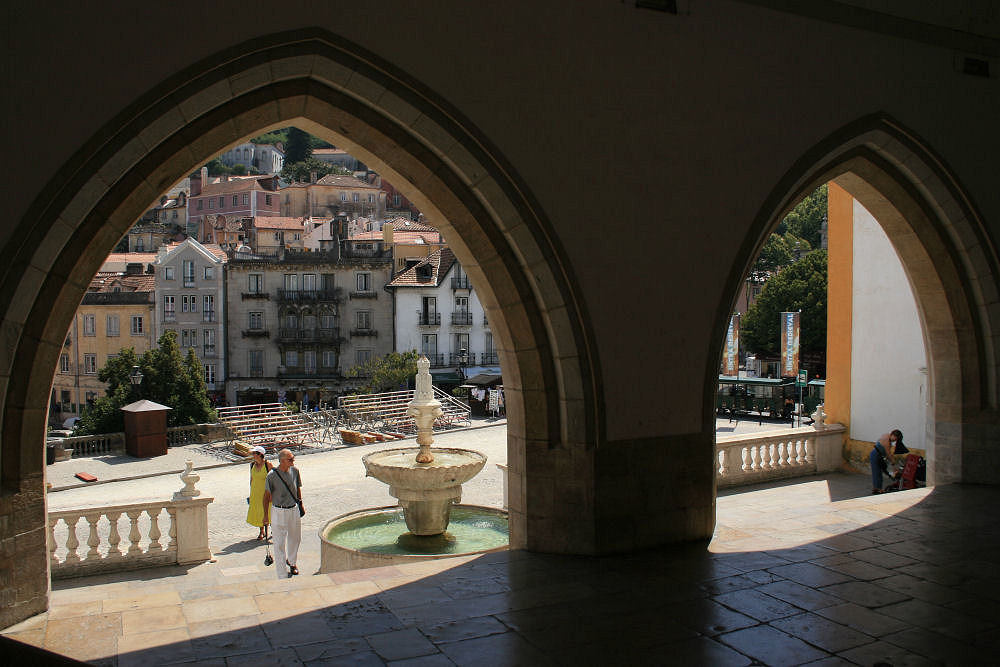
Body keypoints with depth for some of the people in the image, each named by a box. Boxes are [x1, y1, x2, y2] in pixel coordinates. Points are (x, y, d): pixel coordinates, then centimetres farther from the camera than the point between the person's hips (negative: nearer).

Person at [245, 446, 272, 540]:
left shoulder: (268, 464, -13)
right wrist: (251, 493, 10)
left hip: (266, 491, -5)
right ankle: (262, 531, 22)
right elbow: (251, 479, 10)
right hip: (255, 492, 5)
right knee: (257, 511, 9)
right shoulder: (252, 465, 2)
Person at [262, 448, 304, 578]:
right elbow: (267, 496, -7)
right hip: (279, 512, -5)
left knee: (295, 538, 19)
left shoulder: (294, 471, -2)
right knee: (279, 543, -1)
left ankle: (291, 561, 46)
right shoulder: (272, 475, -16)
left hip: (294, 510, 5)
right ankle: (282, 575, 7)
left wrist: (300, 504, 17)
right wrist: (266, 515, -3)